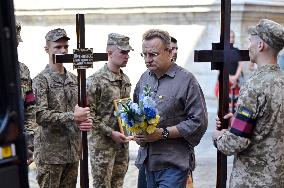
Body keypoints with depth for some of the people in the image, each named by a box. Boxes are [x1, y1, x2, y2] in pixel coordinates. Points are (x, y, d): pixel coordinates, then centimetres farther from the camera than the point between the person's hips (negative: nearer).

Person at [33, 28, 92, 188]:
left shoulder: (74, 79, 12)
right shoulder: (41, 80, -8)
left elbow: (83, 108, 19)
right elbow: (40, 116, -19)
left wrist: (86, 120, -4)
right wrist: (72, 117, -20)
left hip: (73, 150, 6)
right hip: (50, 152, -6)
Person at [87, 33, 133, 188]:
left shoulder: (125, 79, 10)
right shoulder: (95, 81, -13)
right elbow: (89, 114, -15)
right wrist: (111, 132, -17)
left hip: (122, 142, 7)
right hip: (102, 143, -6)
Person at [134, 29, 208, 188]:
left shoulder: (186, 80, -10)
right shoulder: (145, 78, 10)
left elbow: (198, 122, -14)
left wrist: (163, 133, -19)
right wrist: (136, 132, 1)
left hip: (173, 164, -6)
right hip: (147, 161, 6)